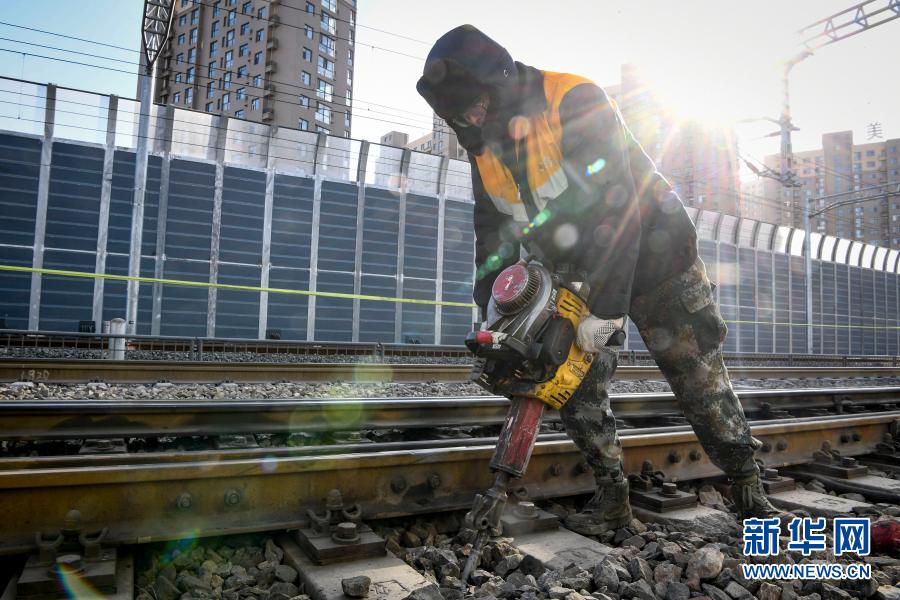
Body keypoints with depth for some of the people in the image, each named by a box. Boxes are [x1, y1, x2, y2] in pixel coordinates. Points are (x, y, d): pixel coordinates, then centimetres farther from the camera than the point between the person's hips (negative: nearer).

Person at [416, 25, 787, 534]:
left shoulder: (575, 102, -24)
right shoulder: (485, 147, -2)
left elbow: (615, 205, -30)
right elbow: (493, 232, 6)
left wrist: (607, 307, -31)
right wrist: (491, 312, 0)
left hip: (651, 257, -5)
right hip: (577, 277, 6)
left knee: (701, 381, 3)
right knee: (576, 392, 1)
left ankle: (749, 488, 22)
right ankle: (613, 496, 17)